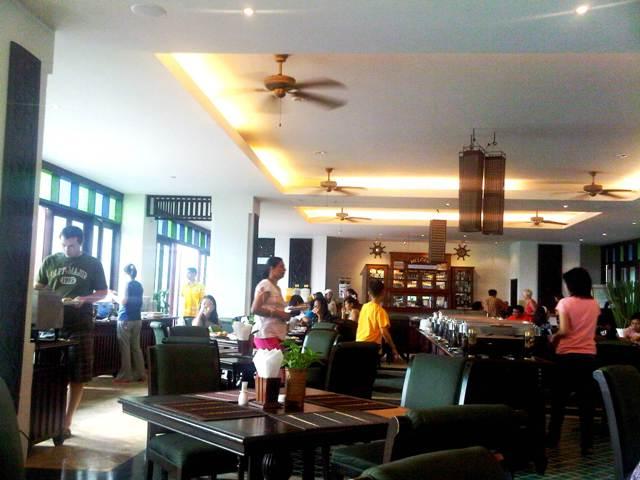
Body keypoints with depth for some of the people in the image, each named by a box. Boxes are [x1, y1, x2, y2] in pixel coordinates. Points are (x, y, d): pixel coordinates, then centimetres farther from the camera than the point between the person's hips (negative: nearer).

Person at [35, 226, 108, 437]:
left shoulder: (93, 264, 5)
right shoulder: (50, 261, 9)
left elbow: (103, 293, 8)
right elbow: (38, 288, 14)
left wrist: (84, 299, -12)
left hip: (80, 327, -1)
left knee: (77, 377, 1)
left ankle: (66, 421, 12)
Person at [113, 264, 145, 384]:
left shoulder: (128, 284, -9)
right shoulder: (139, 285, 11)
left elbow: (124, 301, -15)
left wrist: (114, 296, 0)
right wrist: (119, 296, 25)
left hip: (126, 320, -7)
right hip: (137, 319, 7)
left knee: (125, 348, -1)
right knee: (136, 347, 10)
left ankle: (125, 376, 1)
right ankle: (140, 374, 10)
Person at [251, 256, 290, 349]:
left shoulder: (277, 288, 19)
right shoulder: (265, 285, -6)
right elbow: (255, 309, -15)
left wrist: (286, 315, 7)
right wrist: (278, 313, -15)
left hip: (277, 336, 8)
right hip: (267, 336, -8)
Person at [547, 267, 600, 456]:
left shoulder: (565, 303, -8)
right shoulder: (594, 304, 7)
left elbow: (564, 330, -14)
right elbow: (588, 327, 15)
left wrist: (554, 337, 3)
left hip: (567, 355, -3)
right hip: (588, 355, 3)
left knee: (559, 399, 10)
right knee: (586, 400, 4)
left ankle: (553, 438, 19)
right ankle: (586, 444, 3)